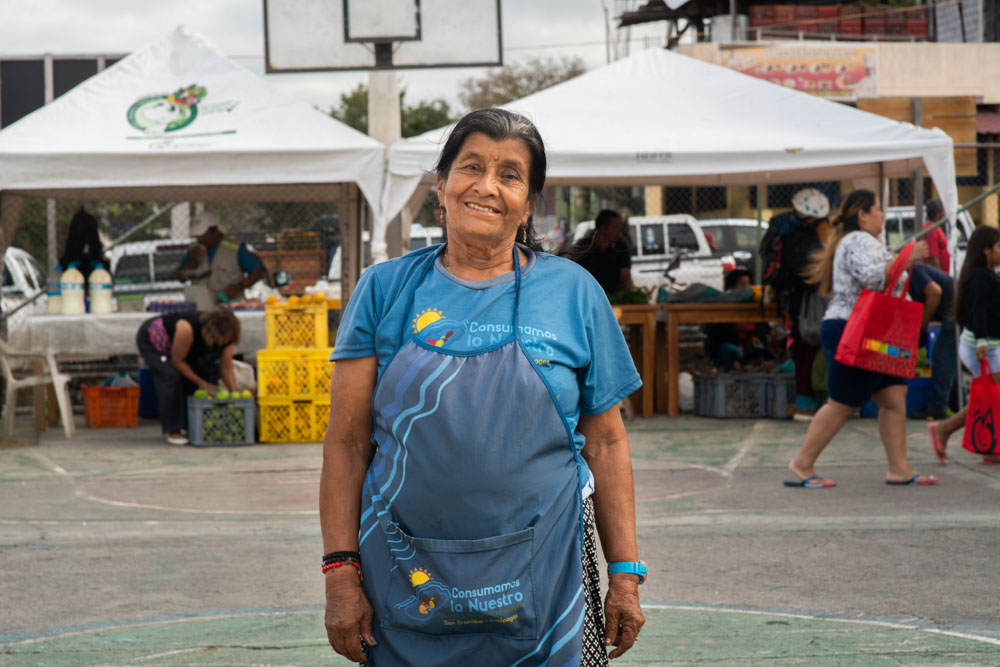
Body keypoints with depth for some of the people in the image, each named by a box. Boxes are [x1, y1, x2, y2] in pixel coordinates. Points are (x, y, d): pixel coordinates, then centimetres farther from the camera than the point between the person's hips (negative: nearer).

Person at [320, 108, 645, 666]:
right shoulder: (386, 290, 4)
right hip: (410, 583, 0)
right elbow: (348, 441, 3)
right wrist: (341, 571, -4)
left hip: (542, 582, 0)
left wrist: (626, 575, 2)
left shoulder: (574, 292, 5)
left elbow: (606, 443, 6)